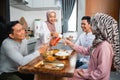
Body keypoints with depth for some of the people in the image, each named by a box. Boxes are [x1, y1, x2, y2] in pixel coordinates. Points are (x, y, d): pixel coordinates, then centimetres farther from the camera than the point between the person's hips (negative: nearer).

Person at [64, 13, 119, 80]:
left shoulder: (104, 46, -29)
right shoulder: (98, 42, 0)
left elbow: (102, 73, -28)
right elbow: (87, 51, 14)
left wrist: (83, 73, -17)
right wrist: (72, 45, 10)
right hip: (91, 74, 8)